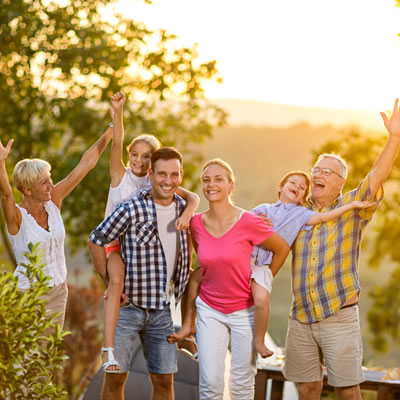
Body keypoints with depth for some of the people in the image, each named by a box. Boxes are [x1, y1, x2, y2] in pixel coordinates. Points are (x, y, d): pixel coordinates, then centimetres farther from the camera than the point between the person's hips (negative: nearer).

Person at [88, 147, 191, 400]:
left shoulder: (183, 207, 2)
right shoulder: (131, 211, -15)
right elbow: (96, 242, -5)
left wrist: (187, 273, 13)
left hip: (162, 309, 4)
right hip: (127, 306, -4)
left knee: (164, 380, 9)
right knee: (116, 377, 2)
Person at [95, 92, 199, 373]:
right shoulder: (121, 175, -4)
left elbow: (193, 197, -6)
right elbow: (116, 144, -21)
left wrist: (186, 214, -29)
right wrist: (118, 112, -36)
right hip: (115, 243, -5)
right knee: (117, 280, -32)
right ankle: (109, 352, -38)